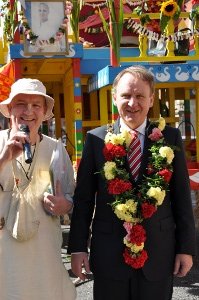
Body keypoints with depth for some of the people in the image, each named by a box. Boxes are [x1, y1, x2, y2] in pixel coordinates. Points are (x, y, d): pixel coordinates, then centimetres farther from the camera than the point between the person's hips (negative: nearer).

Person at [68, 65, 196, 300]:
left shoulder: (170, 138, -1)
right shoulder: (96, 139, -3)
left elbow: (182, 197, 1)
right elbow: (83, 197, 0)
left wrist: (186, 247, 1)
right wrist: (78, 247, -3)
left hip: (159, 253, 1)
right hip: (108, 254, 0)